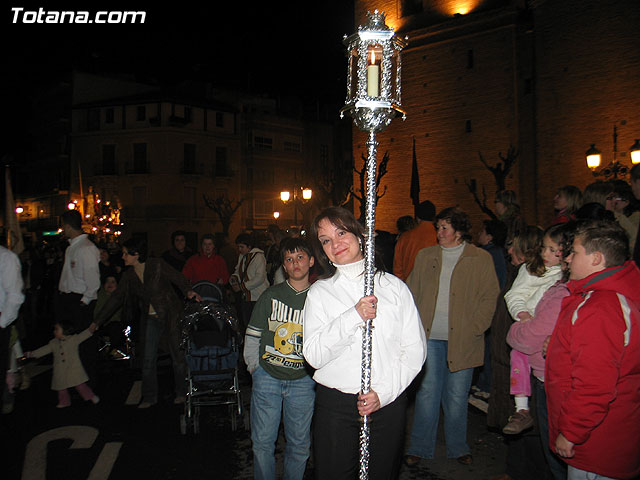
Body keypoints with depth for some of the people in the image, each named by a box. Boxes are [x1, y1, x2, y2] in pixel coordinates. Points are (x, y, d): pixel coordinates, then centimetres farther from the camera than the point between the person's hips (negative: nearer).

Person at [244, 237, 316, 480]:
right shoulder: (270, 295, 1)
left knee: (299, 443, 10)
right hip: (267, 376, 0)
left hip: (303, 380, 0)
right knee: (262, 442, 7)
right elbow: (253, 334, 7)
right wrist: (254, 365, 3)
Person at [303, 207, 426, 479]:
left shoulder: (394, 286, 4)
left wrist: (383, 392, -10)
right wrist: (354, 316, -19)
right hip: (335, 405, 0)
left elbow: (415, 349, 0)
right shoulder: (320, 292, 2)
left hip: (388, 403, 1)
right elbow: (313, 355, -9)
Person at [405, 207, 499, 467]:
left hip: (462, 339, -1)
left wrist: (475, 328, -8)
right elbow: (412, 293, 12)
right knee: (426, 392, 6)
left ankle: (458, 448, 28)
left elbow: (490, 296, 1)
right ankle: (420, 448, 20)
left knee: (457, 396, 9)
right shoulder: (425, 256, 11)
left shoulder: (481, 259, 3)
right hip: (429, 337, 2)